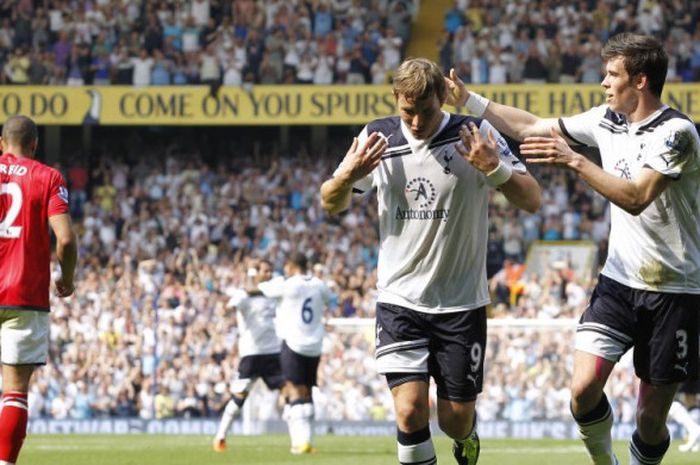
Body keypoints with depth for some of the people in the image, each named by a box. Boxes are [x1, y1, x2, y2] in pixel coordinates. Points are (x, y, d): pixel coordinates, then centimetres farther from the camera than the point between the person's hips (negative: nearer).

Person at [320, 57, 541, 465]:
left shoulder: (476, 136, -8)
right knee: (410, 410, -15)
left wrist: (494, 168, -27)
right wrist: (347, 176, -13)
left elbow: (532, 200, -9)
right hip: (400, 298, 1)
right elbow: (332, 204, 9)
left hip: (461, 303, -1)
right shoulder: (378, 138, -2)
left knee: (456, 419, 5)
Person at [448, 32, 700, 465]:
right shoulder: (608, 120, 4)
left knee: (652, 418, 0)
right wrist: (468, 99, 12)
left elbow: (637, 198, -29)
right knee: (584, 391, -11)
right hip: (619, 281, 5)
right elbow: (532, 127, 15)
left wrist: (574, 161, -32)